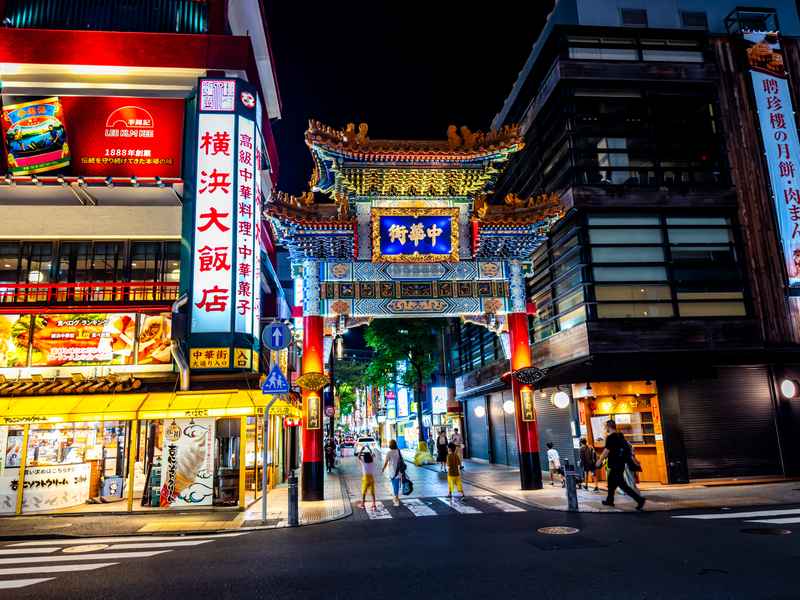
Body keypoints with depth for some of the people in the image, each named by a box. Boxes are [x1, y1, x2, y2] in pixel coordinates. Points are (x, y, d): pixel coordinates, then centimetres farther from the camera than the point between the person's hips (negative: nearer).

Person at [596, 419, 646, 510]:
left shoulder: (610, 437, -15)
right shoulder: (620, 436, 11)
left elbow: (607, 451, -17)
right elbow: (628, 449, 14)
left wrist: (600, 461, -7)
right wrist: (633, 459, 19)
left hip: (615, 465, -10)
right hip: (621, 463, 10)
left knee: (622, 485, -8)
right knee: (611, 482, 19)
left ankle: (639, 499, -14)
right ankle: (610, 500, 28)